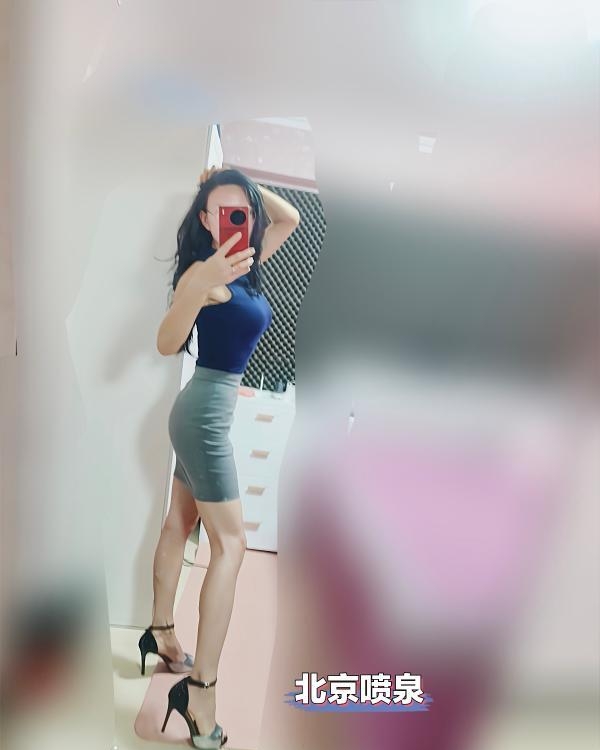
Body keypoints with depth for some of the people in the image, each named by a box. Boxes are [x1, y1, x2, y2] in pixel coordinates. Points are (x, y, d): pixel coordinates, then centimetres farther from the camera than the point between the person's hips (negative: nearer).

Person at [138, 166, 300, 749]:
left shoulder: (247, 263, 7)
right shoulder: (204, 270, -17)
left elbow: (290, 218, 19)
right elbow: (167, 343, -30)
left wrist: (248, 185, 8)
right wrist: (204, 282, -45)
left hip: (207, 408, 9)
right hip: (205, 409, -9)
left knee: (181, 524, 16)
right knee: (229, 544, -10)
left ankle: (161, 635, 31)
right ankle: (201, 690, -5)